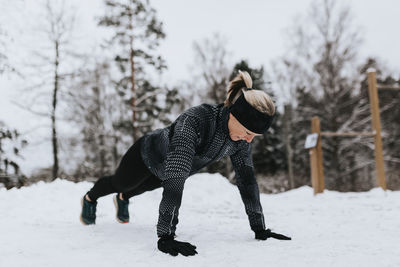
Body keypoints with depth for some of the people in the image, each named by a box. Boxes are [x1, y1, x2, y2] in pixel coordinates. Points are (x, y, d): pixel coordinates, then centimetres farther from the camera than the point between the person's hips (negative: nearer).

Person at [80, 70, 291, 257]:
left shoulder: (242, 135, -28)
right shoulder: (193, 121, -49)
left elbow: (247, 178, -21)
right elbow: (174, 179, -54)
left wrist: (259, 228, -22)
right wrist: (165, 236, -58)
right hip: (148, 155, -5)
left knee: (144, 187, 35)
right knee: (119, 183, 25)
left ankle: (122, 199, 69)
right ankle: (89, 199, 59)